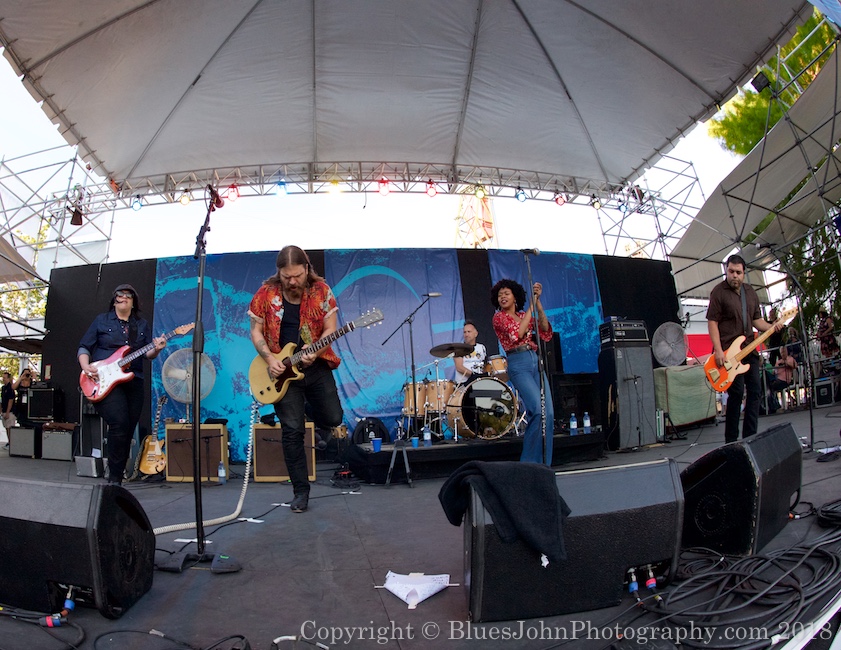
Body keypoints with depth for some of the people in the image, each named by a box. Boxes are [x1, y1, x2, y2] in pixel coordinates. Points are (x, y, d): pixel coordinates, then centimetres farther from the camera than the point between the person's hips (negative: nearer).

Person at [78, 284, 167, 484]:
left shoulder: (142, 324, 17)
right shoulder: (101, 321, 10)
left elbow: (148, 353, 11)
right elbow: (84, 347, 8)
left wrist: (156, 350, -13)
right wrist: (86, 366, -10)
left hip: (133, 382, 4)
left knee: (128, 430, 4)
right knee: (119, 424, -22)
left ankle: (119, 475, 16)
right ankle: (114, 478, -13)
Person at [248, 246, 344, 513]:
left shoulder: (321, 290, -5)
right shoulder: (266, 293, -5)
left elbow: (330, 329, -5)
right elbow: (256, 331, 1)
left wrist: (314, 352, -23)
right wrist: (269, 358, -14)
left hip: (315, 365, 1)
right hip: (282, 370, -1)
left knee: (333, 418, 0)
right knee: (292, 430, -3)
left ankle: (308, 406, 36)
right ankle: (300, 490, 9)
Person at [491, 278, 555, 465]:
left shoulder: (525, 315, 19)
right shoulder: (499, 317, 5)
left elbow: (546, 332, 4)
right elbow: (518, 333, -12)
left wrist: (537, 303, -1)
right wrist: (530, 307, -5)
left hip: (535, 362, 6)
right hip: (518, 364, -6)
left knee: (549, 414, -2)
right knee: (538, 411, -20)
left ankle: (543, 463, 9)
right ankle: (529, 462, -7)